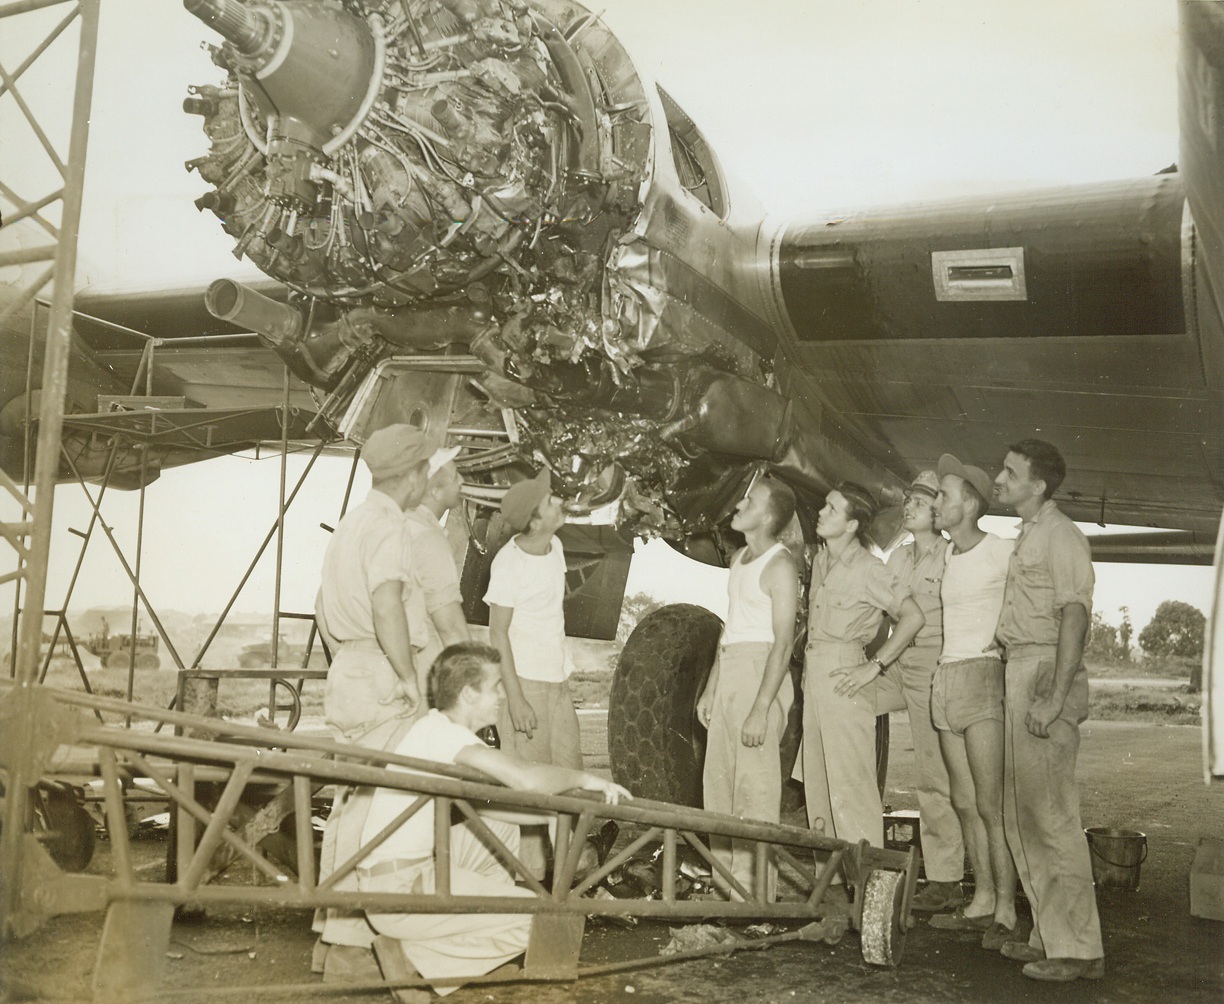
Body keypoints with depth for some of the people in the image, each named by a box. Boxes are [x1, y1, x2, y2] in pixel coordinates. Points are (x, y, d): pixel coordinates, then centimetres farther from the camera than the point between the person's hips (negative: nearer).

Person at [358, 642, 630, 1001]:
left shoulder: (441, 726, 10)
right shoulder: (442, 731, -19)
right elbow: (526, 779, -30)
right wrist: (583, 778, -13)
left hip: (413, 865, 10)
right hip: (398, 890, -9)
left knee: (504, 828, 18)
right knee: (538, 919, -9)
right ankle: (412, 955, -3)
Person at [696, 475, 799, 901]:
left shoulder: (780, 566, -10)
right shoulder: (739, 559, 17)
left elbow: (782, 642, -15)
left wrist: (761, 709, -21)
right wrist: (710, 688, 19)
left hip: (761, 673, -9)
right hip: (728, 671, 9)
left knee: (755, 785, -8)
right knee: (719, 781, 9)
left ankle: (755, 890, -4)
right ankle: (726, 874, 17)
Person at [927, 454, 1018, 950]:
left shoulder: (1002, 552, -6)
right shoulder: (949, 557, 17)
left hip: (984, 675, -8)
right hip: (945, 679, 8)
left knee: (991, 804, -8)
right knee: (965, 802, 10)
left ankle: (1006, 910, -3)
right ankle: (982, 899, 17)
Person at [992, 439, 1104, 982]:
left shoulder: (1059, 535, -9)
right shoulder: (1026, 536, 20)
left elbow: (1074, 616, -17)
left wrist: (1055, 697, -23)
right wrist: (1017, 686, 11)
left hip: (1046, 673, -10)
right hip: (1019, 672, 10)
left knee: (1050, 814, -8)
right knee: (1021, 813, 12)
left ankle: (1077, 948, -1)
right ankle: (1049, 934, 21)